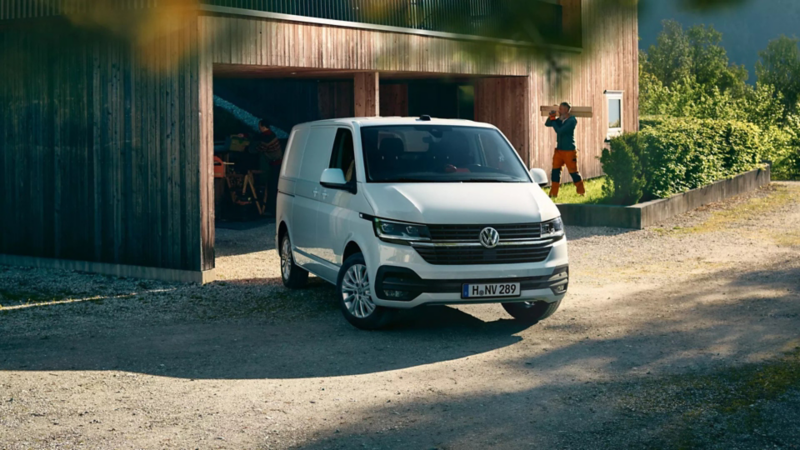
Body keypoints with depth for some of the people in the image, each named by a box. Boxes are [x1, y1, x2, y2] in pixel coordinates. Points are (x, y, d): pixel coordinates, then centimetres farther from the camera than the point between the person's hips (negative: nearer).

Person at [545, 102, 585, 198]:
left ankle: (582, 192, 12)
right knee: (555, 171, 3)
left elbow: (560, 131, -20)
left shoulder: (572, 120, -13)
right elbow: (547, 124, 8)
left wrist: (553, 122, -8)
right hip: (559, 149, 7)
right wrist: (551, 117, -11)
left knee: (573, 172, -1)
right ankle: (553, 193, 6)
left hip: (569, 150, -7)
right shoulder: (560, 119, 9)